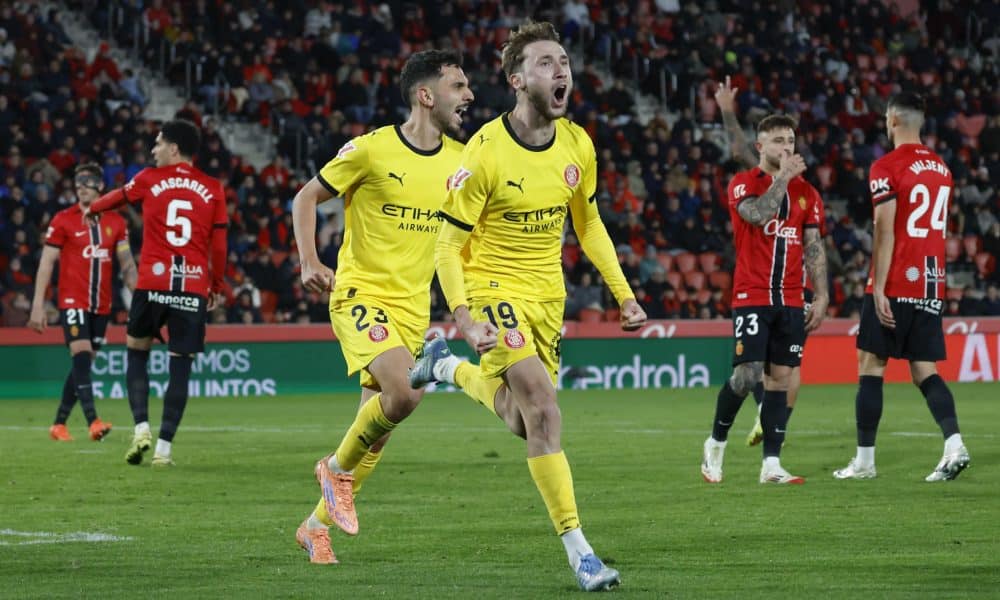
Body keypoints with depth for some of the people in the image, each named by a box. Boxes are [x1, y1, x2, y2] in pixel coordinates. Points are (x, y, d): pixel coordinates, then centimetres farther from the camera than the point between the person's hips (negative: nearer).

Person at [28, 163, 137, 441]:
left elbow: (127, 265, 10)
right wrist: (38, 305, -7)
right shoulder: (63, 220, -3)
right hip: (73, 301, -4)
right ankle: (92, 421, -26)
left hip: (101, 305, 4)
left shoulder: (116, 222, 7)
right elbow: (46, 264, -2)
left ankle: (59, 423, 17)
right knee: (81, 357, -18)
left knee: (83, 364, 7)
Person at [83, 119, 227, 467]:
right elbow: (219, 245, 7)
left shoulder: (150, 179, 5)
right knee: (180, 367, 3)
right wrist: (216, 287, 19)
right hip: (194, 288, 1)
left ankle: (141, 428, 1)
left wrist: (92, 209, 47)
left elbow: (118, 197, 26)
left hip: (153, 283, -1)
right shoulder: (212, 189, 7)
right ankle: (164, 447, -1)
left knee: (137, 351, 17)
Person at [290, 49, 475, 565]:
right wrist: (309, 262, -14)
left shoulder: (461, 160, 4)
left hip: (413, 305, 6)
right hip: (360, 294, -6)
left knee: (377, 425, 8)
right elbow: (306, 198, 0)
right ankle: (338, 467, 0)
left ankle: (317, 525, 26)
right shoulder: (371, 149, -11)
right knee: (404, 392, -27)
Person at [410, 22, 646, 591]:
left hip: (547, 293, 6)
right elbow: (449, 247, -14)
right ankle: (578, 549, -20)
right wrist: (464, 318, -26)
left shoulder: (577, 145, -3)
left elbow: (588, 223, 14)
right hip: (493, 287, -6)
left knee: (521, 422, 12)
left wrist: (624, 292, 8)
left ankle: (447, 366, 41)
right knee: (543, 407, -22)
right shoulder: (485, 154, -19)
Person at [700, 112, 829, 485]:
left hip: (790, 300, 5)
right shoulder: (743, 184, 0)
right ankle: (716, 443, 9)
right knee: (748, 375, -13)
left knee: (781, 377, 1)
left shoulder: (806, 192, 13)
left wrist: (821, 295, 5)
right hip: (751, 296, -4)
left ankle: (771, 464, 3)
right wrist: (783, 177, -14)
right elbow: (758, 214, -22)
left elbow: (814, 248, 12)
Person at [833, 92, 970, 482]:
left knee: (871, 365, 3)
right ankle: (954, 445, -13)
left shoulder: (887, 168, -9)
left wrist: (879, 289, -15)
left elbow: (885, 233, -15)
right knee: (924, 371, 7)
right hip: (932, 286, 6)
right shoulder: (940, 168, 13)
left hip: (896, 285, -6)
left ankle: (864, 460, 5)